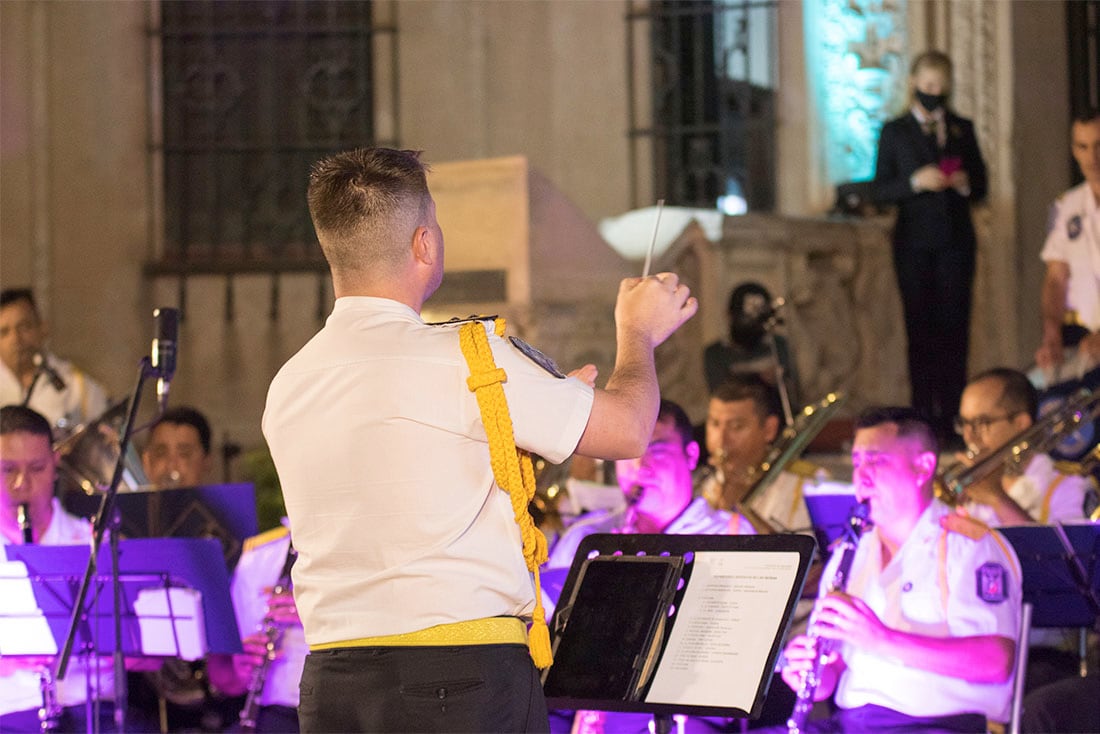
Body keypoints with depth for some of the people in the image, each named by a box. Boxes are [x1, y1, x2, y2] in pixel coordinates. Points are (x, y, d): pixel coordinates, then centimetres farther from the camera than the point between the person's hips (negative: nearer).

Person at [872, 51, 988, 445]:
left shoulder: (963, 128, 14)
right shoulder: (894, 132, 6)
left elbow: (981, 187, 15)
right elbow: (880, 191, 1)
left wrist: (966, 183, -7)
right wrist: (916, 182, -15)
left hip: (956, 240, 2)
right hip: (915, 241, -2)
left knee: (954, 327, -2)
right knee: (921, 328, -2)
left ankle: (952, 417, 0)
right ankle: (925, 416, 1)